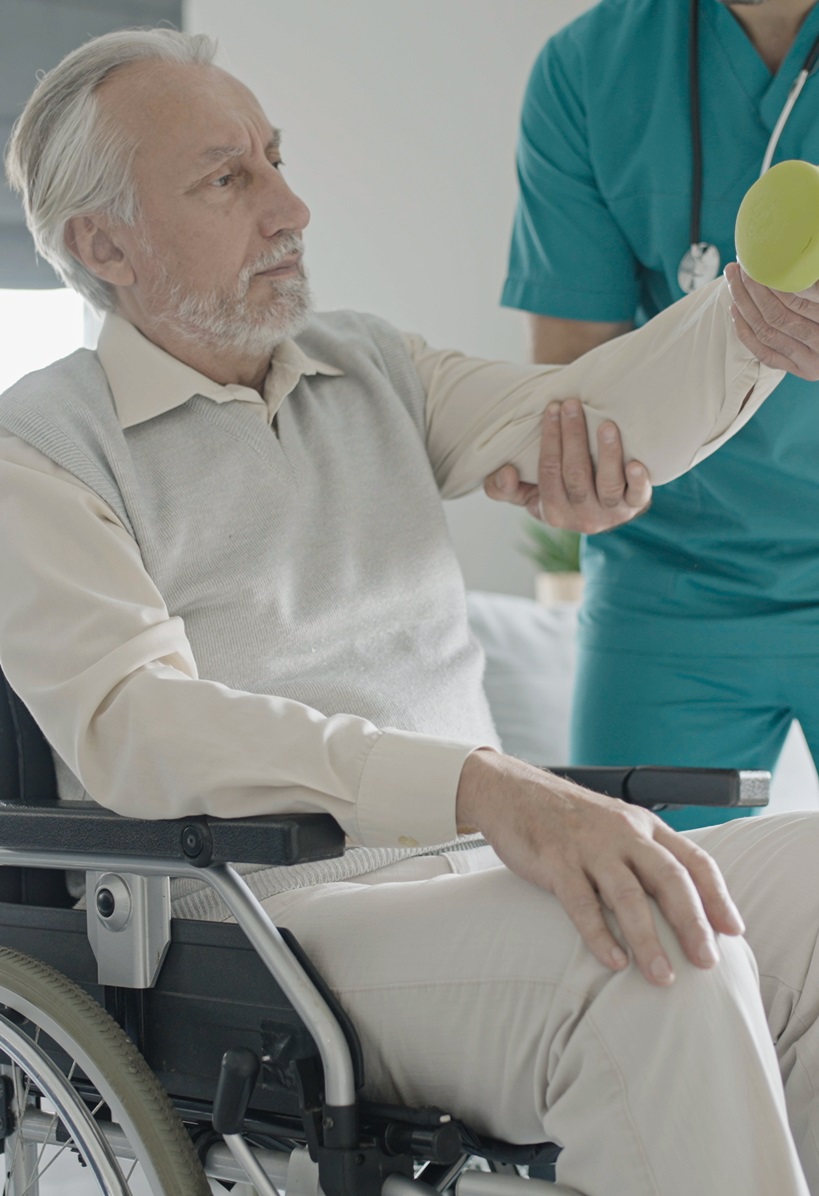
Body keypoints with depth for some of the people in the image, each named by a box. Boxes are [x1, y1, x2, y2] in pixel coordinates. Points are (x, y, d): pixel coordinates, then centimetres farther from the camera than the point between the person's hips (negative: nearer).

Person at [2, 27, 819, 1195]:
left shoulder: (371, 369, 20)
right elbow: (133, 724, -17)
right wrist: (484, 787, -29)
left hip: (482, 874, 6)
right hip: (279, 912, -6)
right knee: (655, 969, -32)